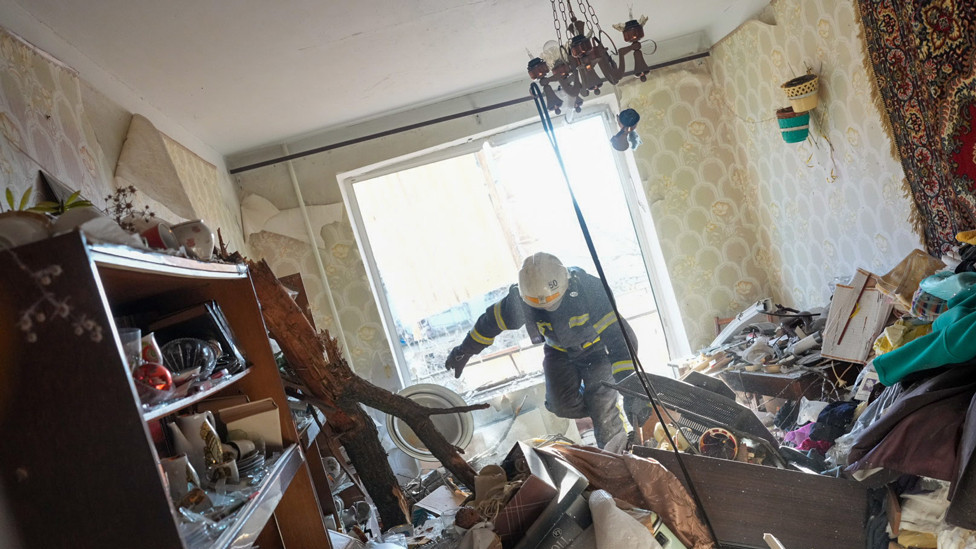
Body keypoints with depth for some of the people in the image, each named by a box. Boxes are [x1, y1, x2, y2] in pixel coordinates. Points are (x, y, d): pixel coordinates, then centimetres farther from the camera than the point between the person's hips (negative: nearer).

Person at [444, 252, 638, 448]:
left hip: (596, 349, -3)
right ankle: (607, 408, 14)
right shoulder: (521, 299, -25)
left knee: (604, 415, -12)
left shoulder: (588, 288, -35)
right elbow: (493, 321, -6)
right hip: (560, 351, 3)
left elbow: (617, 333, -35)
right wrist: (465, 350, 4)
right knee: (561, 405, -16)